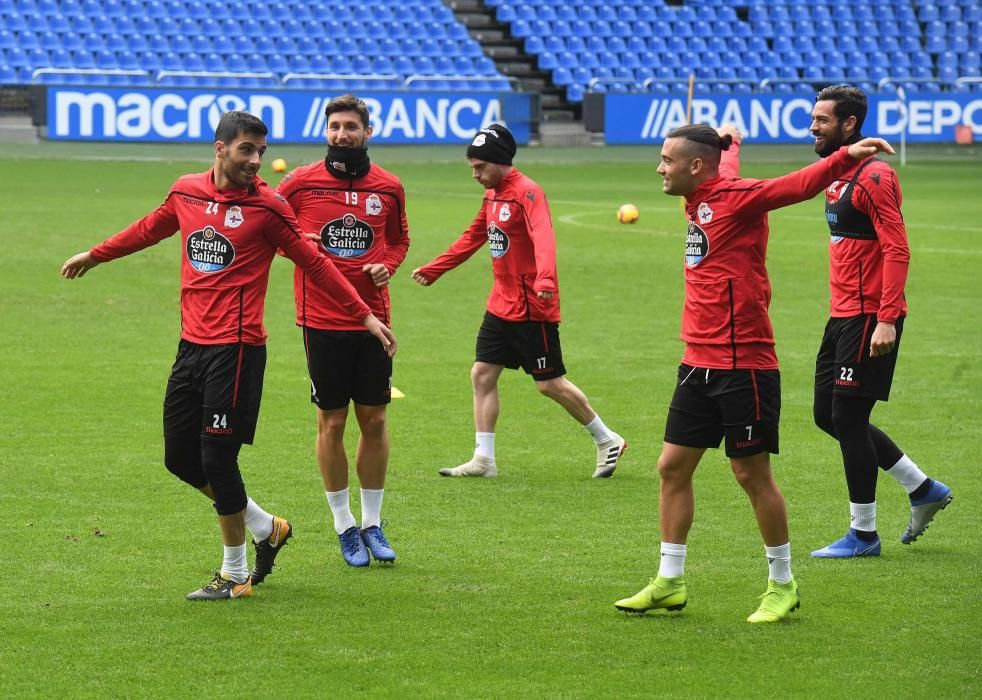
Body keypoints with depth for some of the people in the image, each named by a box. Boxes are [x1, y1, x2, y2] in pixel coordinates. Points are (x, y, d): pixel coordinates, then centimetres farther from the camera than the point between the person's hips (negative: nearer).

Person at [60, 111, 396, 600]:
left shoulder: (266, 207, -6)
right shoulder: (186, 192, 7)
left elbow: (314, 263, 0)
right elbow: (149, 230, 27)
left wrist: (365, 316, -2)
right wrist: (93, 256, 39)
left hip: (235, 349, -6)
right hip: (192, 344, 6)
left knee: (217, 459, -6)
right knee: (180, 458, 8)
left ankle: (235, 575, 10)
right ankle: (266, 528, 28)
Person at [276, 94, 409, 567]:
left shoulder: (389, 187, 4)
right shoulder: (301, 182, -3)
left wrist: (387, 266, -2)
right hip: (322, 320, -2)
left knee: (374, 419, 6)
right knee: (331, 422, 3)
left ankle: (372, 523, 19)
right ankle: (344, 526, 15)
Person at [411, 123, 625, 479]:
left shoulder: (527, 193, -17)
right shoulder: (492, 195, 10)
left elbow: (543, 237, -34)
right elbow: (473, 237, 25)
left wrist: (545, 279, -51)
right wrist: (432, 270, 28)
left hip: (532, 309, -9)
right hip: (501, 304, 9)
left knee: (550, 383, -3)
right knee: (482, 374, 4)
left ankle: (608, 442, 14)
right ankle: (483, 460, 8)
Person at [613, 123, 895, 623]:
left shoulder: (736, 197, -12)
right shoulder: (700, 201, 10)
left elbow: (799, 185, -24)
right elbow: (727, 158, 31)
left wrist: (846, 157, -39)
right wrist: (728, 140, 52)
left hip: (743, 364, -9)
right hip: (699, 363, 9)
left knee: (752, 473, 0)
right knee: (672, 467, 9)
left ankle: (782, 585, 13)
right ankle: (669, 584, 18)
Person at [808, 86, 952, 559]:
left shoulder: (873, 176, -15)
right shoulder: (837, 176, 15)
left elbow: (896, 250, -20)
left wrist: (886, 319, -26)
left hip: (870, 318, -10)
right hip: (843, 316, 10)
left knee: (848, 418, -6)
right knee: (828, 414, 12)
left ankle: (863, 534, 5)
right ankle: (924, 489, 23)